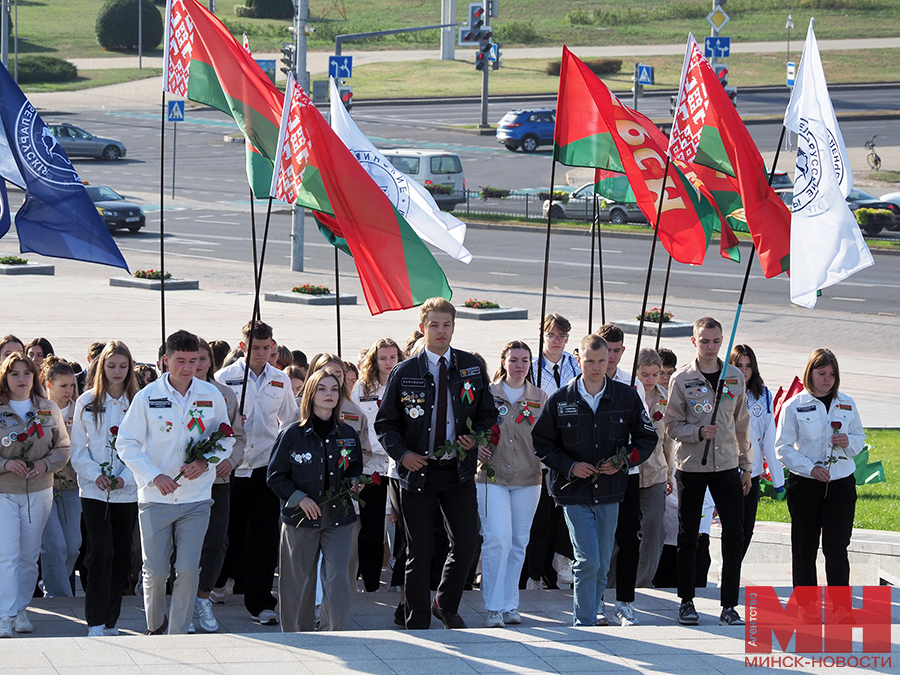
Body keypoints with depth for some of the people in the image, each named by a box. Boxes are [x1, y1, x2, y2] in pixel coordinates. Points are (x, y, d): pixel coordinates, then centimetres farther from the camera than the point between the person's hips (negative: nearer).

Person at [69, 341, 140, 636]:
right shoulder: (87, 402, 4)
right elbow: (78, 448, 5)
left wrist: (126, 477, -12)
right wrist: (95, 475, -10)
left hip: (128, 491, 2)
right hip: (94, 490, -1)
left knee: (121, 556, 6)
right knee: (101, 552, -10)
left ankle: (111, 620, 16)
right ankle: (96, 621, -8)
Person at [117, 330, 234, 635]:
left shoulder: (211, 395, 2)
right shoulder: (147, 396, -5)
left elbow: (226, 440, 11)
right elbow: (126, 444, -2)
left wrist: (205, 461, -9)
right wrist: (154, 476, -14)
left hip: (196, 498, 1)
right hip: (156, 497, -1)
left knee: (188, 570, -3)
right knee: (155, 570, 1)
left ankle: (178, 634, 9)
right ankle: (154, 626, 26)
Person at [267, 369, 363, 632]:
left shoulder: (348, 435, 7)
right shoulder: (293, 434, -3)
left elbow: (356, 471, 22)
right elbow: (275, 476, 0)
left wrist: (353, 484, 0)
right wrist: (299, 498, -12)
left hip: (339, 519, 2)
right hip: (301, 520, -2)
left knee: (337, 578, -11)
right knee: (299, 582, 5)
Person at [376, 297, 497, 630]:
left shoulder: (472, 367, 5)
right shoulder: (404, 373, -1)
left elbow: (488, 414, 13)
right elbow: (385, 424, 2)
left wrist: (475, 437, -7)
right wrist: (402, 454, -14)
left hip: (459, 470, 2)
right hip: (418, 471, -2)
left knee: (467, 544, -1)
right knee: (420, 552, 2)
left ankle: (446, 605, 24)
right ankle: (418, 624, 12)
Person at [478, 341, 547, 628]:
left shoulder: (541, 398, 8)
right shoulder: (487, 394, 3)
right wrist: (477, 448, -9)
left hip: (528, 479, 3)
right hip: (492, 477, -3)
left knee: (518, 542, 6)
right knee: (498, 539, -13)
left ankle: (510, 605, 15)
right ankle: (493, 607, -8)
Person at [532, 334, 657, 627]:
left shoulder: (626, 397, 2)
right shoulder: (561, 400, -1)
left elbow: (647, 438, 11)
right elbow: (541, 442, 5)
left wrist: (625, 461, -6)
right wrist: (570, 466, -9)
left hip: (610, 491, 2)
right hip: (574, 492, -2)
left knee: (602, 564, 10)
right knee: (588, 561, -13)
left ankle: (593, 608, 33)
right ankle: (585, 622, -6)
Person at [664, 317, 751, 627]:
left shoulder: (735, 378, 7)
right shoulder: (681, 380, -2)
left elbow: (742, 424, 14)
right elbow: (672, 425, -2)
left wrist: (746, 464, 13)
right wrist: (698, 432, -20)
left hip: (727, 466, 2)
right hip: (691, 466, -2)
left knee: (734, 535, -4)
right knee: (688, 536, 5)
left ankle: (729, 606, 2)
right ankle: (686, 601, 17)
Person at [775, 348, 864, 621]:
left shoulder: (847, 404, 8)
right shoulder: (794, 406, -1)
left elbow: (860, 439, 16)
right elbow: (783, 447, -3)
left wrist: (848, 442, -7)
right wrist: (810, 468, -15)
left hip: (841, 485, 1)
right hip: (804, 486, -1)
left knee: (836, 546, -7)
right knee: (805, 548, 4)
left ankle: (841, 605, -13)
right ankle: (806, 605, 14)